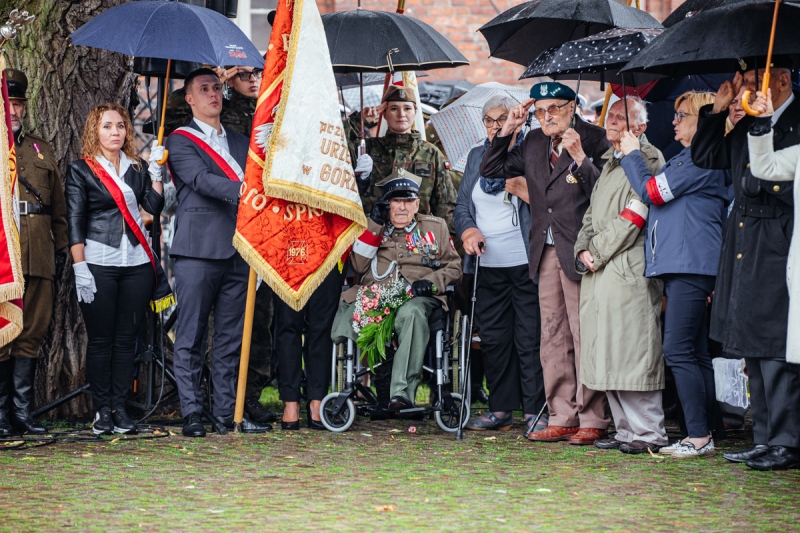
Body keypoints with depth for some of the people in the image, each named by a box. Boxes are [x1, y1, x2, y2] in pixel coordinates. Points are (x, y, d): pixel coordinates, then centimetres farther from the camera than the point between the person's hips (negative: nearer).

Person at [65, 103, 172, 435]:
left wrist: (156, 171, -6)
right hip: (98, 265, -3)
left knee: (127, 339, 3)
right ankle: (102, 411, 5)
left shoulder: (136, 168, 13)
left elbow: (154, 206, 1)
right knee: (100, 340, -1)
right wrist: (79, 267, -10)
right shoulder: (81, 170, 2)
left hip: (137, 264, 3)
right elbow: (75, 222, -3)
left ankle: (120, 408, 9)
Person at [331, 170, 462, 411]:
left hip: (418, 298, -1)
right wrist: (374, 226, 1)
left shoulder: (436, 227, 19)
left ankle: (402, 393, -42)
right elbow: (358, 266, 8)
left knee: (411, 313, -41)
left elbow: (454, 268, 16)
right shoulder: (372, 227, 21)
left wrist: (432, 282, -5)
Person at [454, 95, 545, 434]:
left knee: (529, 338, -4)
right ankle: (500, 409, 16)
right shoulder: (476, 157, 15)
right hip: (488, 264, 5)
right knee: (493, 338, 8)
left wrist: (523, 188, -20)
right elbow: (462, 206, 15)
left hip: (524, 262, -5)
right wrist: (468, 230, -2)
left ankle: (535, 411, 1)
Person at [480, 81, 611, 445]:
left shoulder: (593, 140, -5)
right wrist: (506, 130, 10)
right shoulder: (534, 143, 15)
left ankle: (592, 420, 0)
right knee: (553, 337, 8)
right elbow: (490, 170, 20)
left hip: (579, 251, -7)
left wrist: (580, 158, -24)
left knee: (584, 337, -5)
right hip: (546, 252, 7)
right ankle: (562, 418, 13)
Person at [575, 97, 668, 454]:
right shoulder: (610, 163, 22)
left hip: (629, 269, -9)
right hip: (599, 273, 9)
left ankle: (649, 434, -4)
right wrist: (583, 250, 7)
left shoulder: (648, 160, -8)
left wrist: (597, 254, -9)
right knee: (607, 355, 7)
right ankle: (626, 431, 12)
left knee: (632, 354, -9)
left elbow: (633, 217, -14)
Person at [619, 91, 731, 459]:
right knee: (695, 353, 9)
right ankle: (701, 435, 11)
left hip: (692, 265, -10)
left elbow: (653, 191, -10)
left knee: (679, 351, -13)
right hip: (678, 266, 10)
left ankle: (699, 435, -11)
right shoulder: (685, 159, 21)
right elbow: (658, 193, 28)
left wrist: (632, 155, 2)